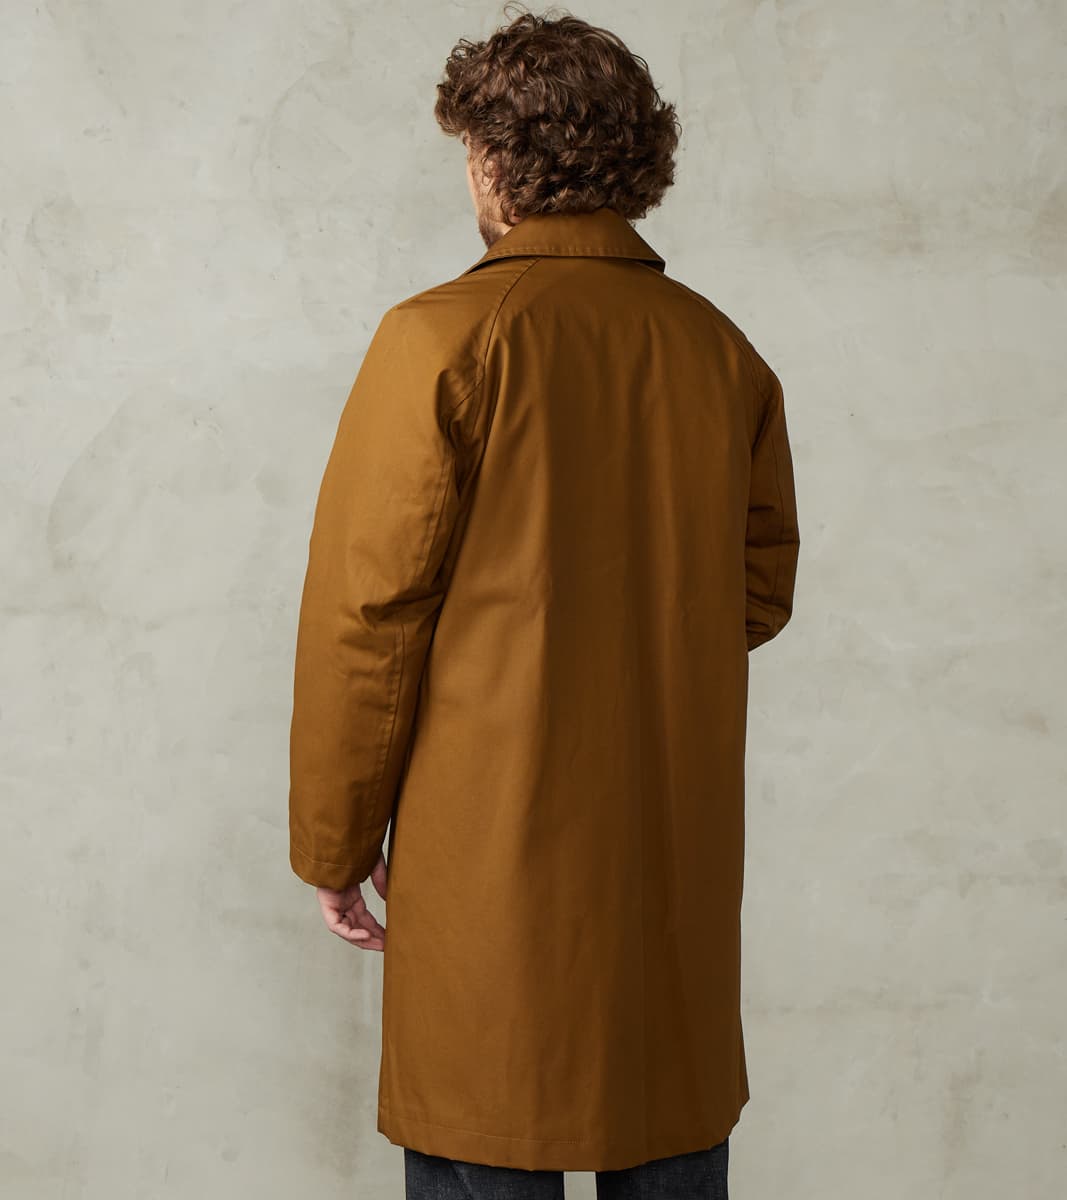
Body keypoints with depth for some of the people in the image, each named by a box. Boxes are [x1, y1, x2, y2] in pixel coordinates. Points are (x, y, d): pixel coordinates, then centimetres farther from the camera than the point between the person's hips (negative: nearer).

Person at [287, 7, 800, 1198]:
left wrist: (334, 845, -1)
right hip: (680, 854, 5)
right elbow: (762, 588, 13)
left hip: (493, 845, -5)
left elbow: (368, 612, -10)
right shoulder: (721, 350, 5)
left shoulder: (440, 340, -11)